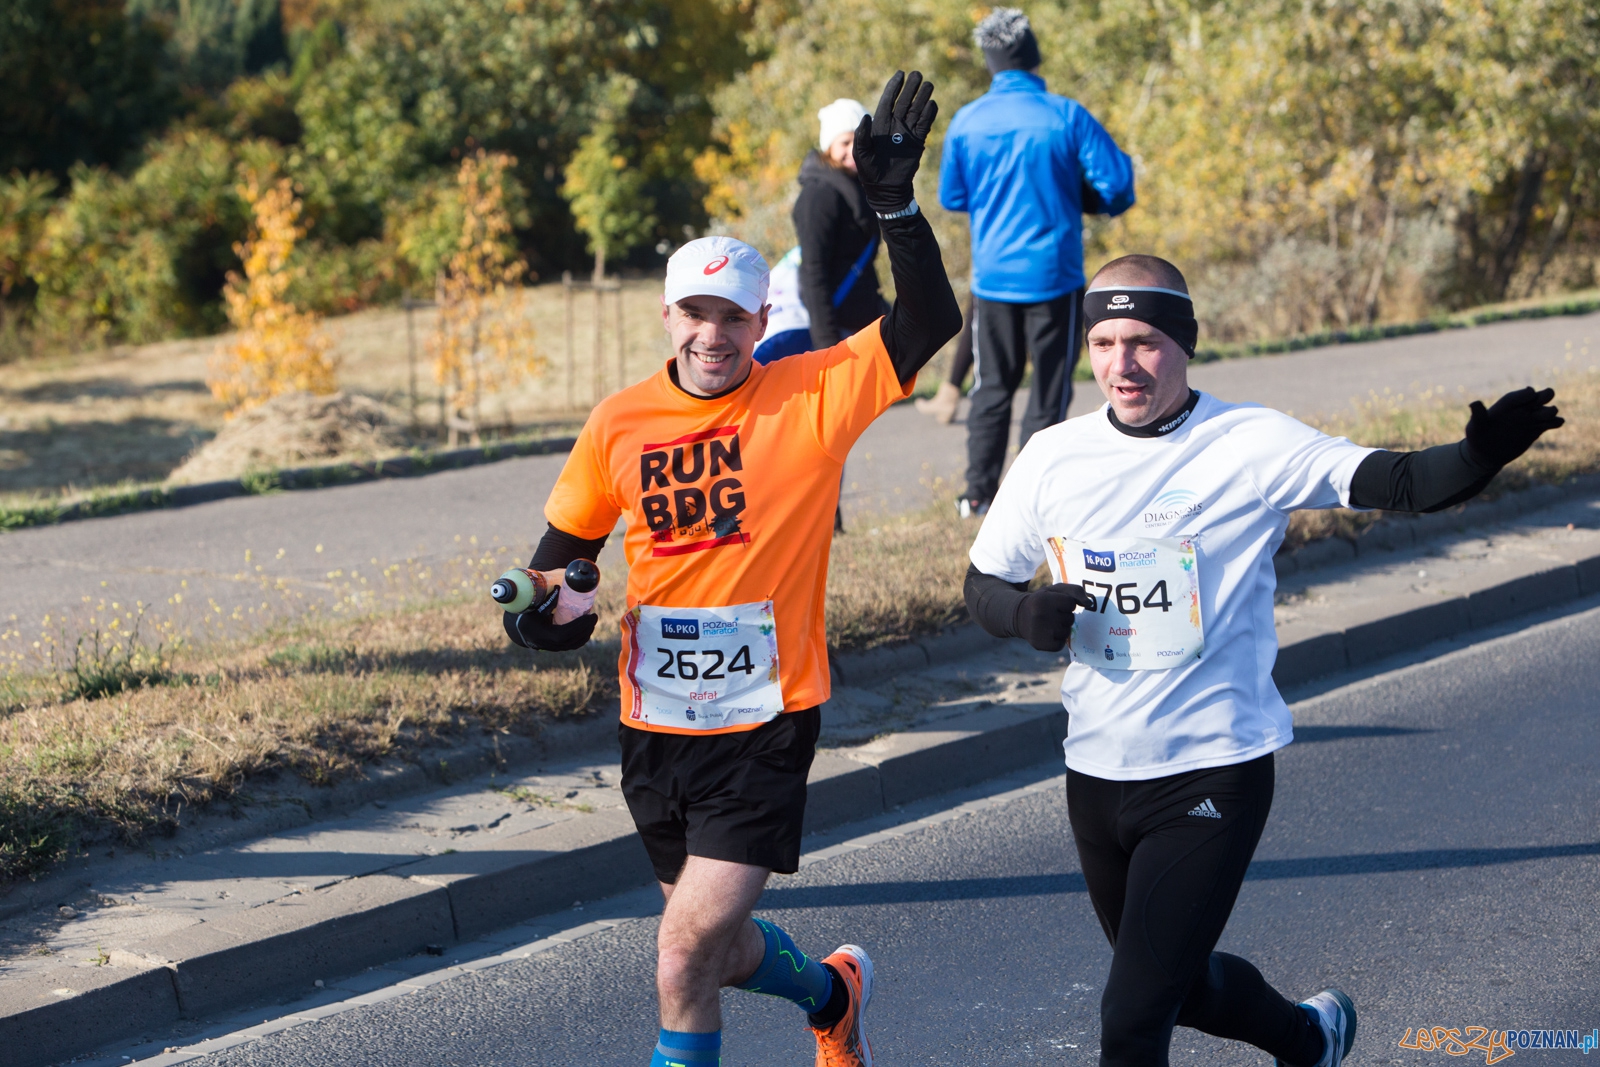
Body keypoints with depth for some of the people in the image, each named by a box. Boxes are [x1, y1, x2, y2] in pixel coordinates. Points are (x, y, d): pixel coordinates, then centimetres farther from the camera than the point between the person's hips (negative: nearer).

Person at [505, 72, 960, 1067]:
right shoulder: (621, 423, 1)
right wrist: (547, 603, -6)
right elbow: (568, 540, 14)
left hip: (766, 724, -4)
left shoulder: (813, 398, -8)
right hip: (655, 725, 4)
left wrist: (895, 203, -28)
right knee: (719, 950, 20)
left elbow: (932, 322, -17)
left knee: (686, 960, -14)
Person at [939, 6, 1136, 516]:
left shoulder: (966, 122, -3)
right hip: (1054, 274, -3)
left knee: (992, 386, 16)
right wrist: (1103, 202, 11)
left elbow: (951, 197, 7)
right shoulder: (1065, 116, -10)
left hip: (992, 277, 3)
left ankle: (979, 493, 16)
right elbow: (1116, 182, -10)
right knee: (1049, 390, 6)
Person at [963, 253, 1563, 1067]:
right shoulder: (1053, 457, 1)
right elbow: (982, 586, 10)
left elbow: (1400, 484, -20)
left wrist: (1480, 453, -41)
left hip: (1214, 773, -5)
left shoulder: (1252, 445, -11)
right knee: (1177, 984, 24)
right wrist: (1025, 614, -13)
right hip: (1096, 776, 5)